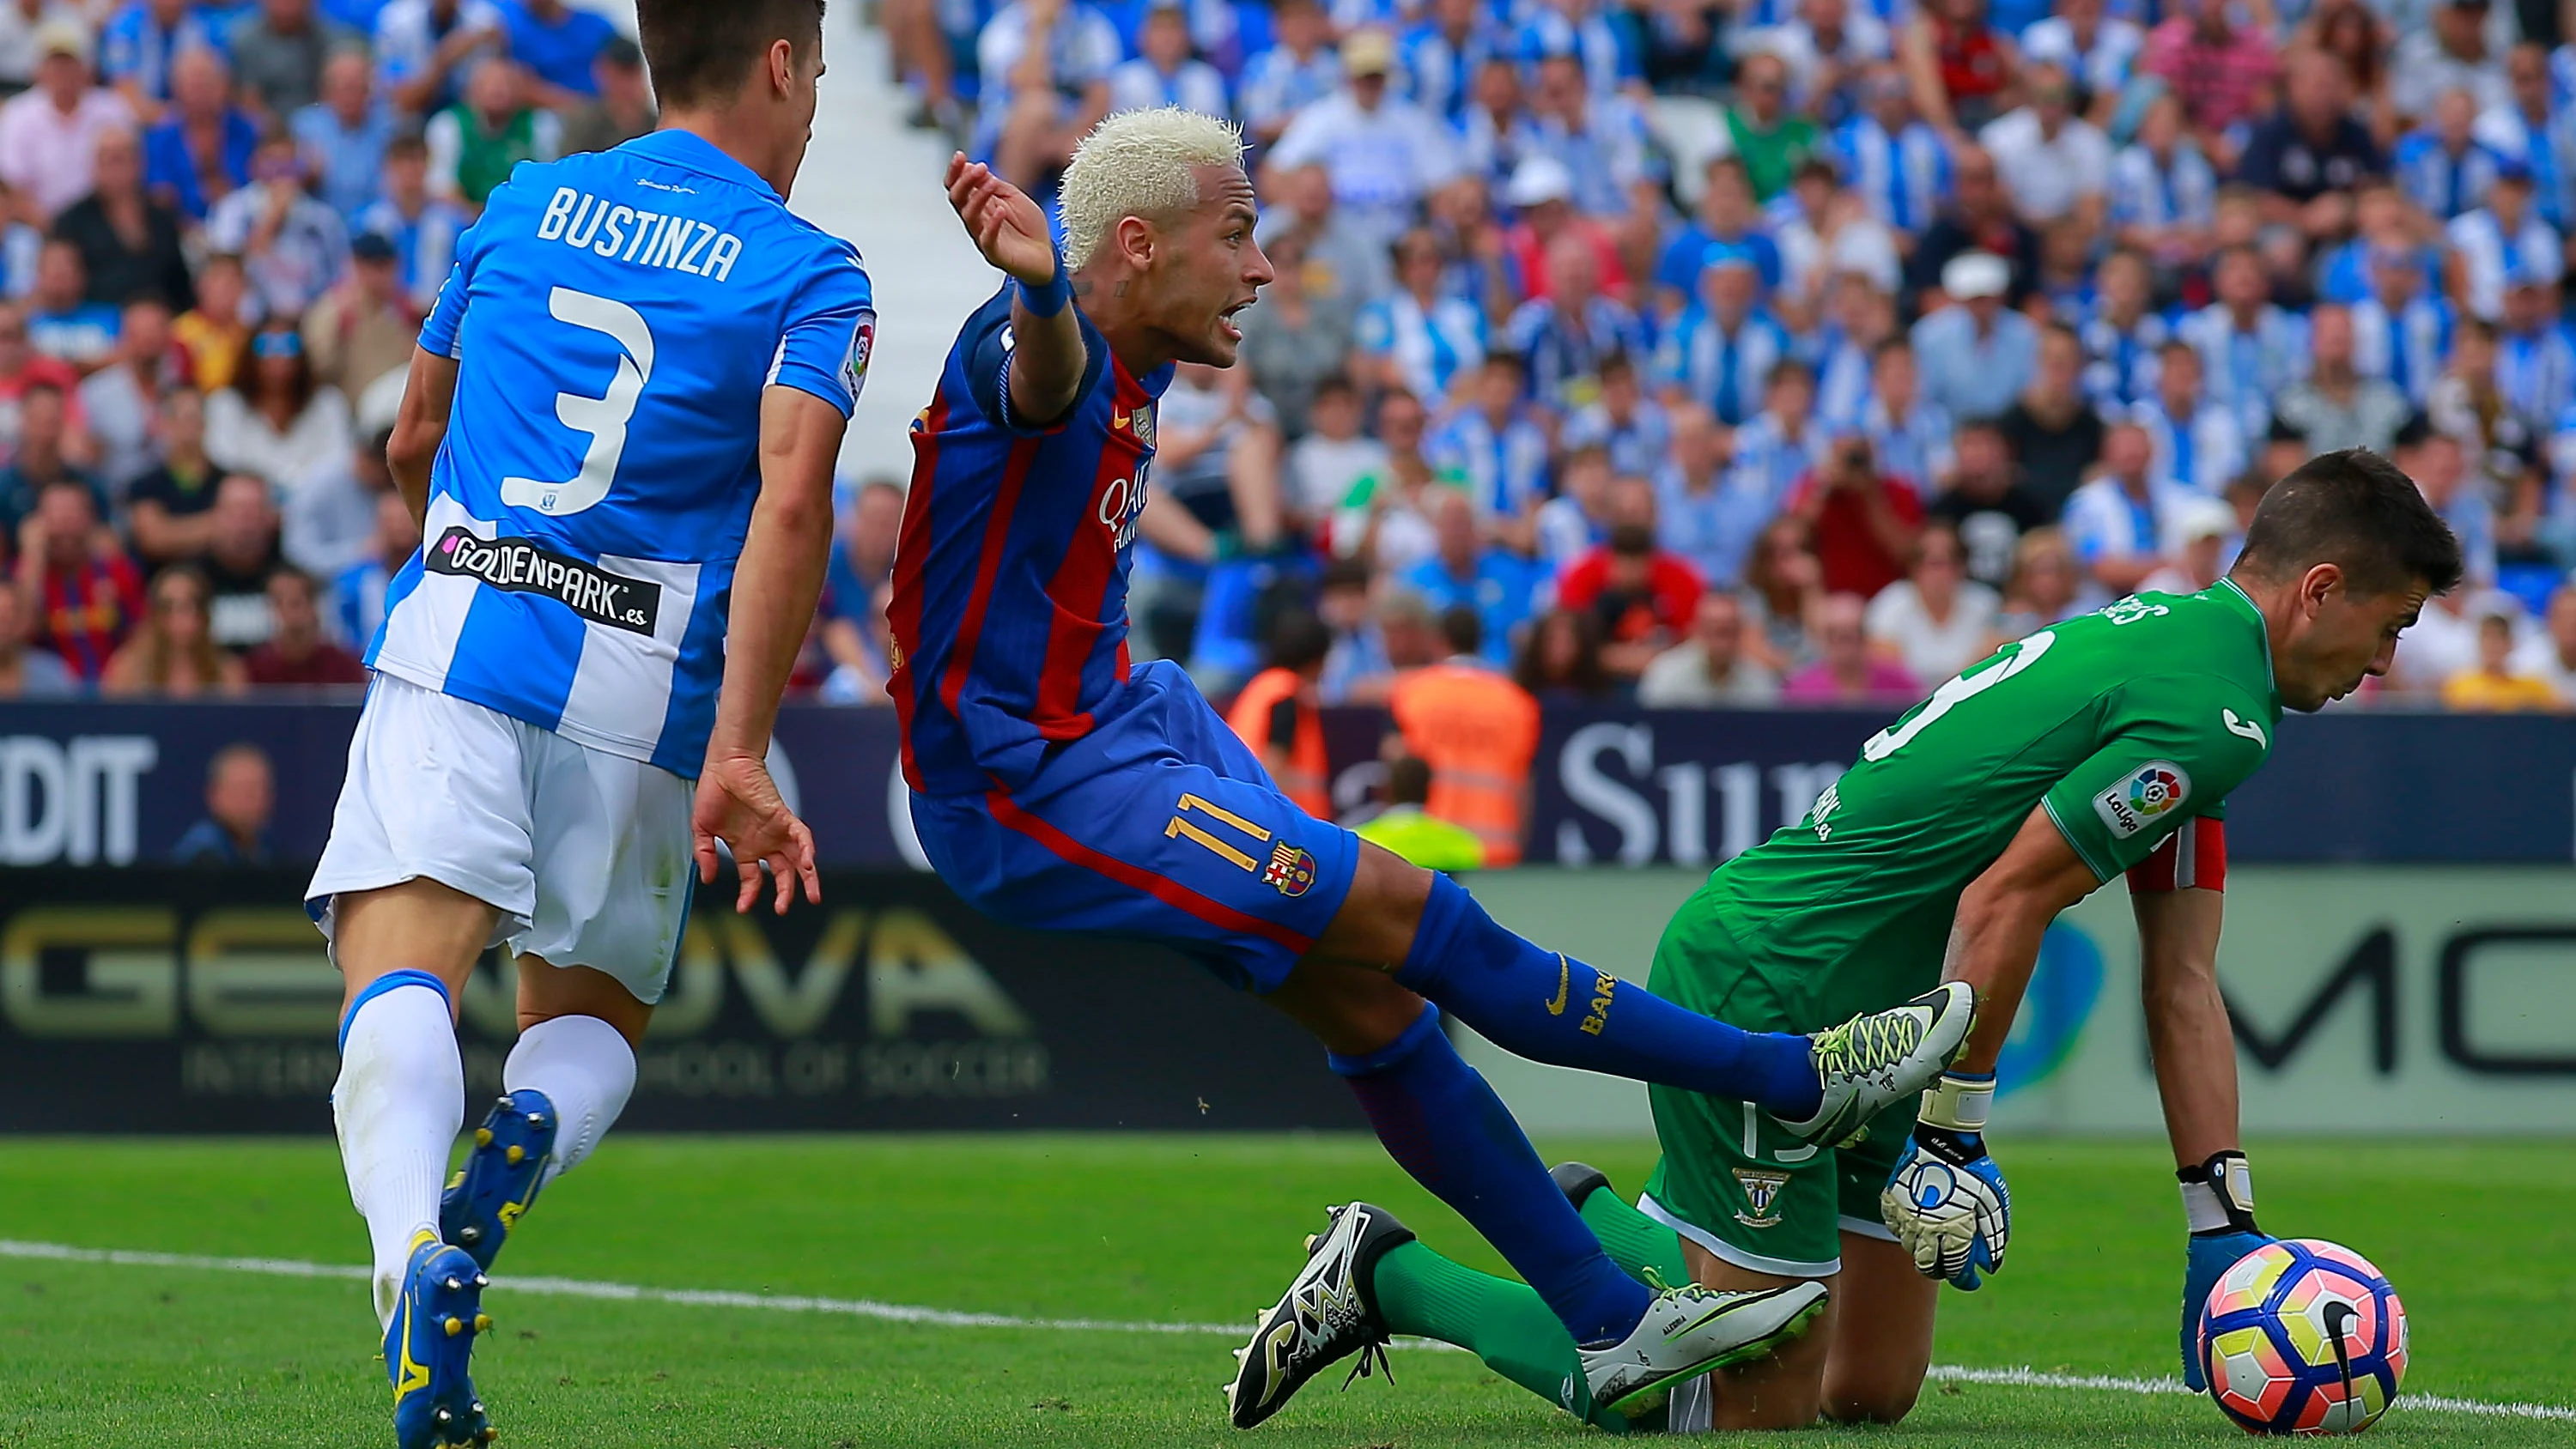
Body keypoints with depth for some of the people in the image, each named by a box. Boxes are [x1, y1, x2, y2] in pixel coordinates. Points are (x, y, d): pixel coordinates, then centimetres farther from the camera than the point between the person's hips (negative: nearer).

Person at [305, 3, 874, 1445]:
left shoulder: (526, 203, 18)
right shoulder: (814, 274, 6)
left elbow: (414, 445, 29)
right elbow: (793, 502, -10)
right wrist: (736, 756, -16)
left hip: (456, 638, 1)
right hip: (641, 690, -1)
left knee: (404, 967, -16)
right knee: (595, 1021, 17)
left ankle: (413, 1246, -46)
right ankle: (525, 1140, -20)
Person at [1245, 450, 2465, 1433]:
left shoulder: (2171, 648, 14)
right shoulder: (2210, 712, -19)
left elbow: (2182, 985, 14)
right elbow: (2000, 906, -22)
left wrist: (2224, 1229, 10)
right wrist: (1953, 1135, -14)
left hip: (1851, 1031, 10)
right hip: (1760, 994, -10)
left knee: (1873, 1393, 13)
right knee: (1762, 1404, -4)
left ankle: (1605, 1225, 28)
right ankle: (1393, 1277, 4)